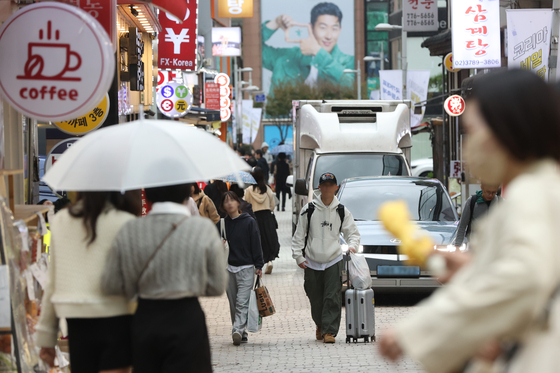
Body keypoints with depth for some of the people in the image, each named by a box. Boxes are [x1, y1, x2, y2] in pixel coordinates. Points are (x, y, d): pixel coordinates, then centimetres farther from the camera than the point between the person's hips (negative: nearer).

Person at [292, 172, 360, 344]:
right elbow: (299, 234, 5)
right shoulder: (309, 209, 0)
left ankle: (329, 330, -9)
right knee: (315, 298, 8)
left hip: (334, 260, 0)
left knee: (332, 297, -11)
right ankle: (320, 325, 31)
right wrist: (298, 255, -2)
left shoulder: (341, 211, 3)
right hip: (312, 262, 0)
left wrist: (352, 245, -10)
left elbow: (352, 232, 11)